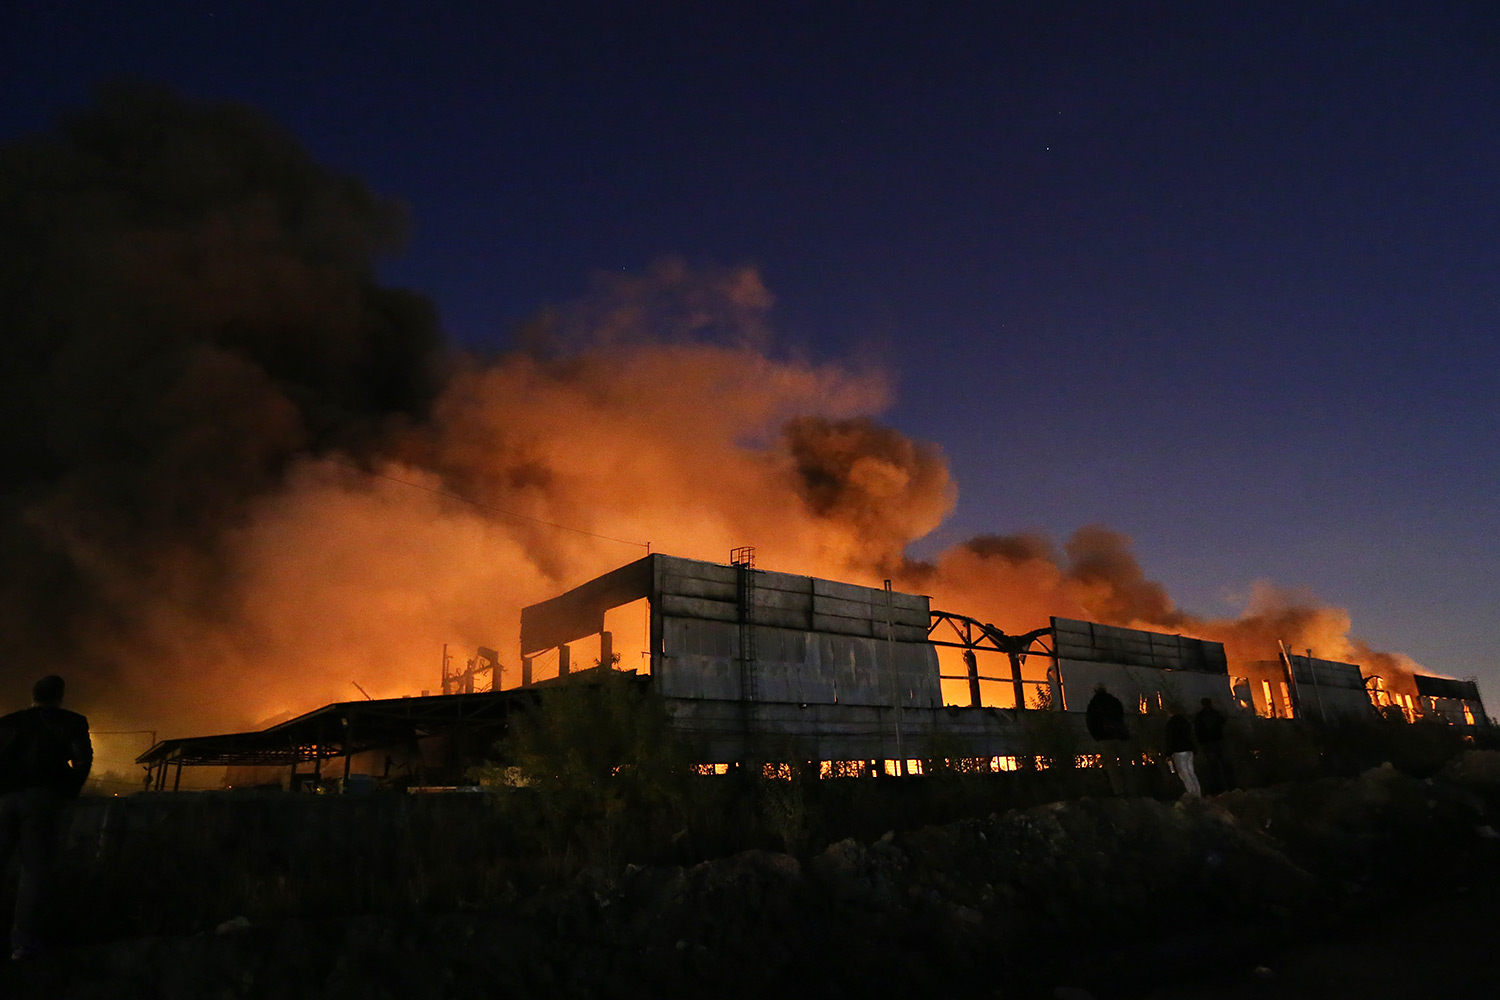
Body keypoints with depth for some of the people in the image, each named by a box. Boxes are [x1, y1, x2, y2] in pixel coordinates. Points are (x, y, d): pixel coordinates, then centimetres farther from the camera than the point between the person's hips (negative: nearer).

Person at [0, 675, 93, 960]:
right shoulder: (70, 721, 8)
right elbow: (82, 758, -3)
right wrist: (69, 792, 10)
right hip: (41, 797, -3)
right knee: (35, 869, 3)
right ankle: (23, 941, 0)